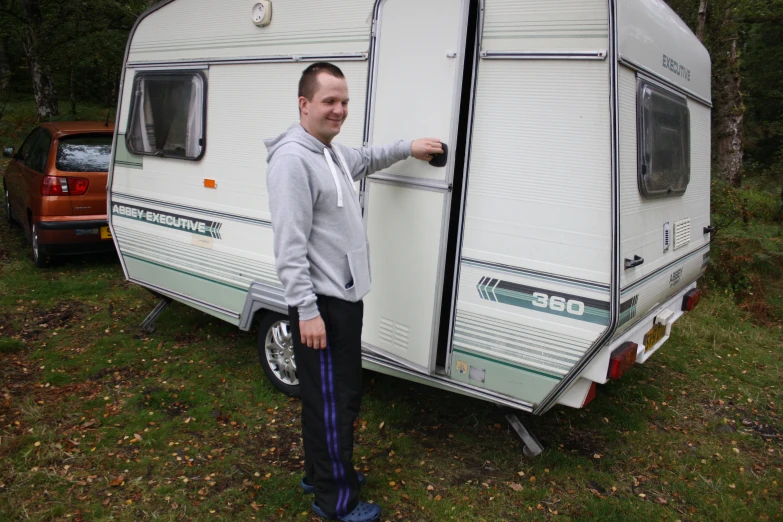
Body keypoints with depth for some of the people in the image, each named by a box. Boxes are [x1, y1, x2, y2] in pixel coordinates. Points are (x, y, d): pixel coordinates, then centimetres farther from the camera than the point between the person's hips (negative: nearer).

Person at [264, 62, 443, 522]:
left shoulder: (333, 151, 13)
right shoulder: (292, 158, -18)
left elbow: (365, 160, 38)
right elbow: (290, 246, -23)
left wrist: (407, 148, 27)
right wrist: (307, 310, -24)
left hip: (345, 297, 10)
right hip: (321, 303, -10)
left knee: (343, 394, 21)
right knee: (333, 402, 2)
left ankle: (321, 474, 39)